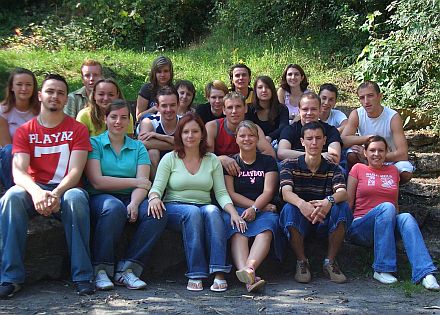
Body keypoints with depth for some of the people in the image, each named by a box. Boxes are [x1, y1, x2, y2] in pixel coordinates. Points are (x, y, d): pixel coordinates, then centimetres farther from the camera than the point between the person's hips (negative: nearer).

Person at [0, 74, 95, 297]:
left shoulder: (77, 129, 5)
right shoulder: (24, 131, 8)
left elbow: (75, 171, -7)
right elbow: (18, 171, -7)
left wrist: (56, 193, -28)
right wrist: (36, 192, -30)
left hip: (66, 189, -1)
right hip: (34, 190, 1)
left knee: (76, 198, -36)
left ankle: (82, 275, -29)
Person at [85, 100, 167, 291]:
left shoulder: (138, 147, 17)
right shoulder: (94, 144, 7)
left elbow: (143, 183, 2)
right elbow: (97, 181, -7)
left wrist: (134, 203, -20)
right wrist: (134, 182, -3)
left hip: (130, 198, 3)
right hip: (100, 197, -3)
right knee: (114, 207, -37)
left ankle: (127, 269, -21)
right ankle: (101, 270, -26)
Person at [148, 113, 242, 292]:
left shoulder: (212, 160, 13)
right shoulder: (169, 159, 7)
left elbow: (221, 193, 5)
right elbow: (157, 187, -3)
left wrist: (233, 213, -13)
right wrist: (154, 198, -28)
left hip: (204, 206, 2)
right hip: (174, 208, -2)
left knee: (213, 211, -33)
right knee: (193, 212, -35)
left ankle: (219, 274, -40)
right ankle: (195, 275, -37)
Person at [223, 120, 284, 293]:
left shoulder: (268, 162, 17)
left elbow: (268, 192, 4)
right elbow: (230, 194, 4)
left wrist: (254, 209, -16)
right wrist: (260, 206, -5)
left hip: (263, 211, 0)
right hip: (236, 209, 0)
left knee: (265, 230, -35)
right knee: (238, 232, -35)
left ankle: (249, 268, -58)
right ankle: (249, 277, -56)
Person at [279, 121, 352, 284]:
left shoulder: (332, 168, 4)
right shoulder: (290, 165, -1)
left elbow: (342, 192, -16)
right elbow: (286, 193, -19)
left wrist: (329, 201, -42)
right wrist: (302, 204, -43)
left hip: (324, 221, 2)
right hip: (299, 222, -1)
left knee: (342, 207, -27)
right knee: (289, 209, -33)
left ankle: (330, 262, -13)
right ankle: (301, 262, -15)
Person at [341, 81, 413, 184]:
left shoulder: (393, 117, -20)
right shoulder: (356, 114, -12)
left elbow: (402, 154, -27)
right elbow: (343, 140, -26)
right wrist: (369, 137, -33)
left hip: (390, 159, -1)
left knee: (406, 173, -31)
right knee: (352, 155, -31)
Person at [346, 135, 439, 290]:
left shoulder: (393, 171, 20)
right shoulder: (358, 169, 10)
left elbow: (395, 203, 21)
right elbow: (348, 202, 6)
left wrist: (398, 221, 4)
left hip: (387, 229, 3)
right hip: (360, 227, -3)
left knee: (406, 218, -30)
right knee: (386, 207, -33)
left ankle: (425, 273, -45)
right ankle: (382, 270, -34)